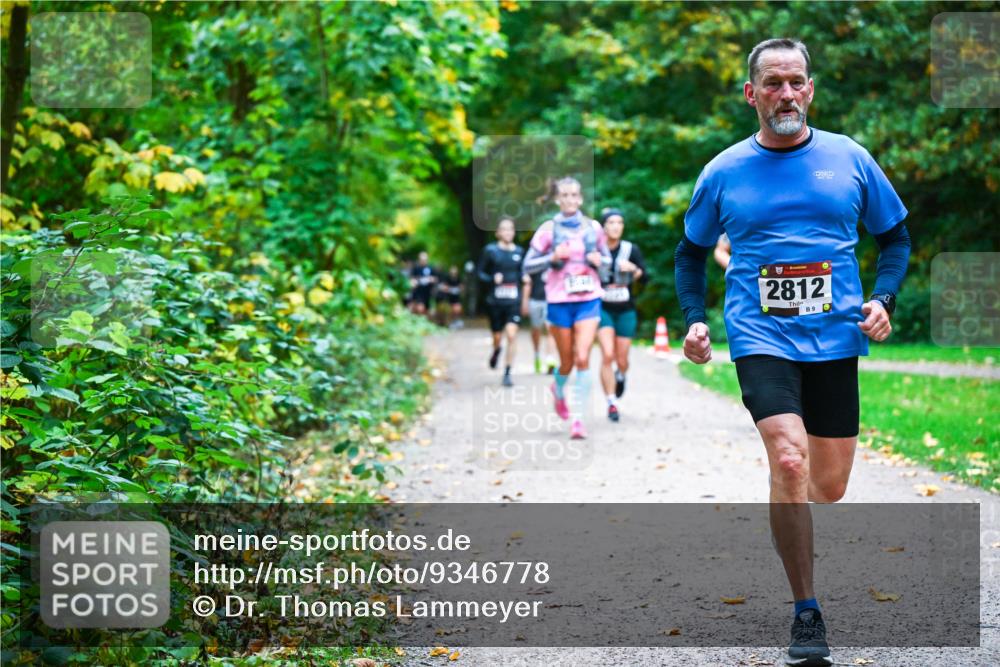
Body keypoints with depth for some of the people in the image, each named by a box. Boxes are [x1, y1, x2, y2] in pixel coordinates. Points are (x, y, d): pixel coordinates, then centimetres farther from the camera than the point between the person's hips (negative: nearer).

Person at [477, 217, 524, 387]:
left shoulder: (519, 252, 6)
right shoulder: (490, 251, -1)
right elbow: (481, 273, 2)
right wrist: (492, 279, -16)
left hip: (513, 301, 1)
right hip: (495, 301, -1)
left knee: (511, 335, -13)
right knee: (497, 336, 9)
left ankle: (507, 373, -4)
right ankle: (496, 351, 47)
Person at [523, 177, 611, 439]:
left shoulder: (593, 227, 5)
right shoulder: (548, 229, -1)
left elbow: (607, 258, 16)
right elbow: (528, 265, -1)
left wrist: (599, 260, -7)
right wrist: (553, 257, -17)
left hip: (589, 299, 1)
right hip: (559, 301, -1)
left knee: (582, 359, -13)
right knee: (567, 361, 8)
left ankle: (579, 418, -9)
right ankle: (558, 390, 43)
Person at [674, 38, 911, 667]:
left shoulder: (850, 159, 5)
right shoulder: (724, 172, 4)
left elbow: (896, 236, 16)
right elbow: (692, 251, 18)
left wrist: (882, 298, -1)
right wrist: (695, 319, 4)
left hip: (836, 340, 2)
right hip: (761, 337, -2)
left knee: (828, 488, 6)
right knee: (789, 460, -23)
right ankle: (807, 613, -13)